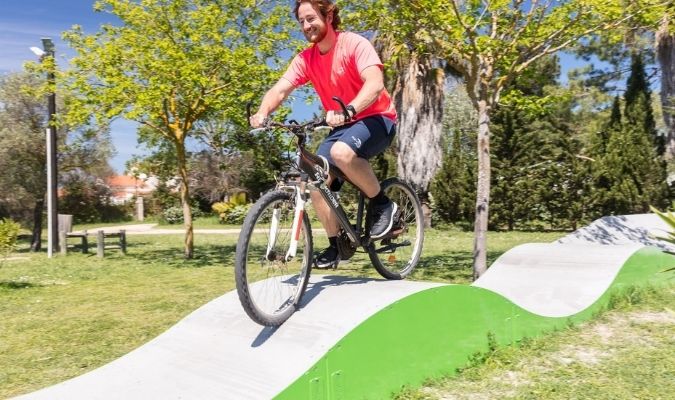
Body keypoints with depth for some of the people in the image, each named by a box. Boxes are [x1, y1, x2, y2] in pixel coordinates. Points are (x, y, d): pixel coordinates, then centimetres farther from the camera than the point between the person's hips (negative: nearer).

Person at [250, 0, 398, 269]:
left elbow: (375, 84, -30)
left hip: (376, 118, -6)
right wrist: (262, 113, -31)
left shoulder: (355, 44, -15)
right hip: (343, 126, 6)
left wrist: (348, 110, -47)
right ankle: (336, 245, 8)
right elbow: (279, 90, -9)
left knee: (341, 153, -36)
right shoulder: (305, 59, 1)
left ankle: (383, 205, -13)